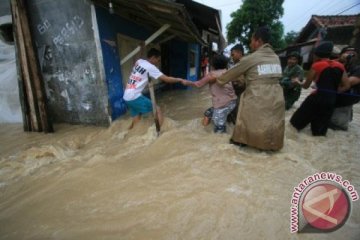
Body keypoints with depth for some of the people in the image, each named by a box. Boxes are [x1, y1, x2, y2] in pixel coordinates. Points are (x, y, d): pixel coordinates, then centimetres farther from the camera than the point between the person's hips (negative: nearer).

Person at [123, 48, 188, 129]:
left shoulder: (139, 61, 10)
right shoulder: (150, 67, -10)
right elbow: (166, 79, -11)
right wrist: (180, 80, -1)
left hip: (127, 97, 8)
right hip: (135, 97, -8)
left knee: (136, 120, 17)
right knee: (157, 109, -1)